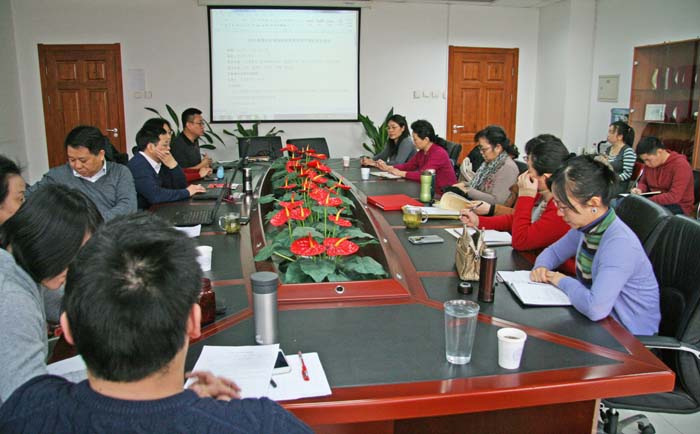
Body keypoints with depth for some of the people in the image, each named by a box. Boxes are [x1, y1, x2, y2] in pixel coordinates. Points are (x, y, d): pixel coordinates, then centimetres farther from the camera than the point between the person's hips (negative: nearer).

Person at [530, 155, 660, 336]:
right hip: (599, 326, 7)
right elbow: (553, 252, 16)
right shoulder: (586, 227, -3)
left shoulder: (620, 243, -28)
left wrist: (563, 281, -20)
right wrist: (541, 267, -6)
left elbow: (595, 308, -38)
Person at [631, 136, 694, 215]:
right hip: (654, 201, 7)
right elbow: (643, 182, 18)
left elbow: (674, 197, -26)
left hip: (678, 207, -6)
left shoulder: (681, 165, -18)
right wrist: (639, 189, -6)